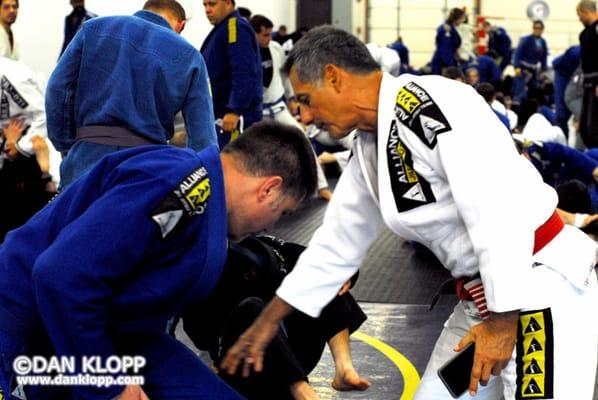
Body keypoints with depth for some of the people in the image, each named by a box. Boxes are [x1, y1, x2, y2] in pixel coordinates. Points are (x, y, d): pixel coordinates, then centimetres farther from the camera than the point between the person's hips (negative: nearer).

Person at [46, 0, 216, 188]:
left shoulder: (94, 28, 10)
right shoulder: (189, 56, 7)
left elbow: (57, 89, 5)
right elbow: (203, 136, 3)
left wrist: (66, 146, 14)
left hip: (88, 157, 1)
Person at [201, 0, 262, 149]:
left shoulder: (236, 28, -14)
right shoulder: (221, 29, 18)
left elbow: (245, 75, -23)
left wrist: (235, 110, -28)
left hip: (232, 117, -10)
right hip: (220, 114, 10)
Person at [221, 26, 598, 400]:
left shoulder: (432, 103, -21)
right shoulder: (370, 148, 9)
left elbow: (500, 212, -26)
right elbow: (336, 244, 18)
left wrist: (503, 321, -21)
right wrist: (267, 322, 21)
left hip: (541, 282, -10)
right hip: (480, 296, 10)